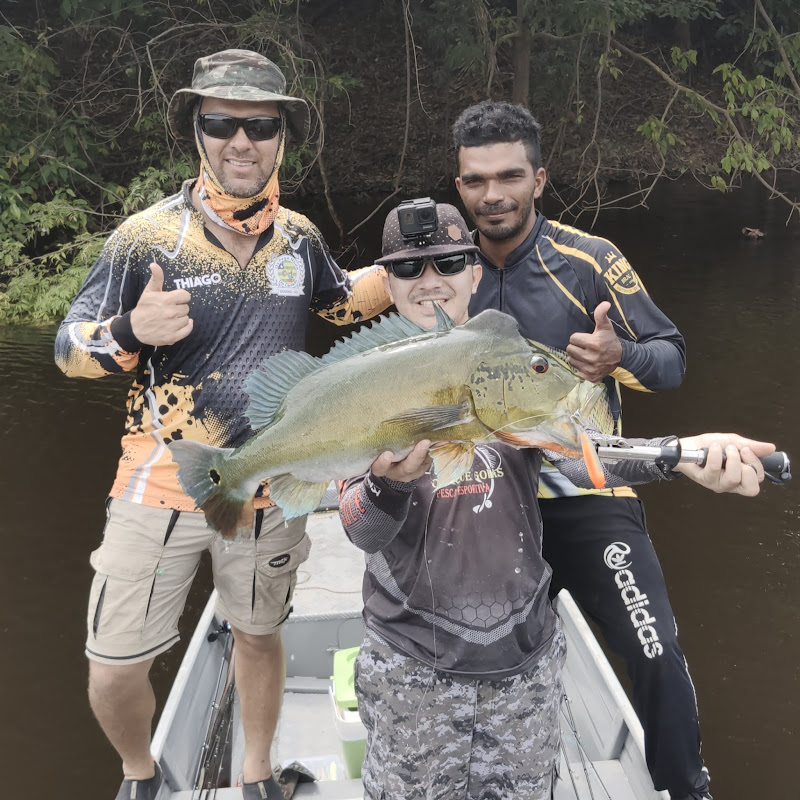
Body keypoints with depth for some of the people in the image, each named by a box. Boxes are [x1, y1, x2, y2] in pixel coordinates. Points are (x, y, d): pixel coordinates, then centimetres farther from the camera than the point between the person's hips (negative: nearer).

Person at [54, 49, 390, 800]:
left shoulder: (299, 236, -1)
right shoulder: (146, 236, -13)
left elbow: (338, 299, 19)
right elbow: (70, 346, -8)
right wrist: (131, 330, -29)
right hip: (162, 485, -2)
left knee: (258, 634, 19)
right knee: (114, 668, 3)